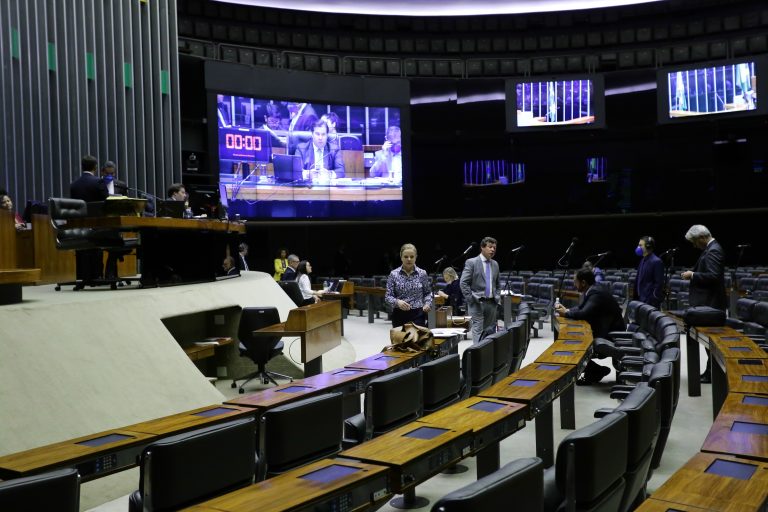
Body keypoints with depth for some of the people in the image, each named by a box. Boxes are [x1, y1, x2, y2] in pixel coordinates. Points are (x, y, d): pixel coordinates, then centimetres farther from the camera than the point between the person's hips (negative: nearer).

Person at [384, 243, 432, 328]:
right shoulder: (394, 274, -1)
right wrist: (397, 302, -22)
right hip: (399, 315, 1)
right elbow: (388, 296, -2)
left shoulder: (422, 273, 2)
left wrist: (428, 303, -7)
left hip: (418, 314, 0)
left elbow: (428, 293, 13)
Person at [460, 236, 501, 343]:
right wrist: (471, 299, -12)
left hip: (491, 303, 6)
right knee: (478, 330, -9)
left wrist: (497, 297, 9)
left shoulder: (495, 264, 14)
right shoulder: (471, 262, -5)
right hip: (477, 303, -6)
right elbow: (463, 283, -9)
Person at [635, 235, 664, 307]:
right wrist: (636, 296, 16)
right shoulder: (643, 261, 15)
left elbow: (659, 283, -16)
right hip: (641, 299, 9)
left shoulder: (656, 262, -12)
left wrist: (653, 300, -18)